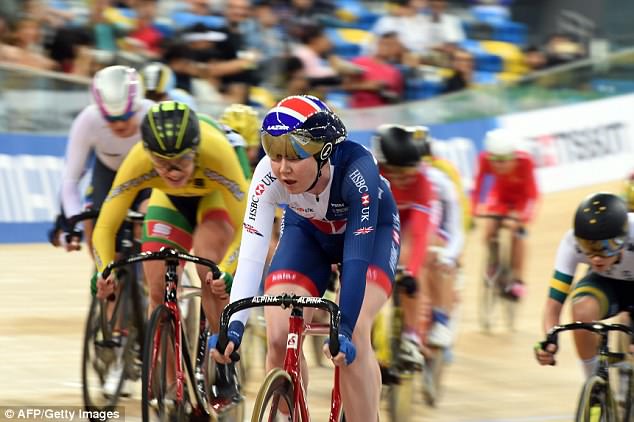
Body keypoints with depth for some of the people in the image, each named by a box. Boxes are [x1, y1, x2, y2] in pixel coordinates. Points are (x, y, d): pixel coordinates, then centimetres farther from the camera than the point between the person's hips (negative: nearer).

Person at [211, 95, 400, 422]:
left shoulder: (357, 170, -39)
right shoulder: (269, 174, -31)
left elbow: (357, 259, -41)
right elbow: (251, 255, -35)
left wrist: (343, 329, -49)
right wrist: (233, 325, -45)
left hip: (370, 230, -3)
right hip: (308, 231, 3)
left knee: (352, 335, -26)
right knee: (278, 338, -16)